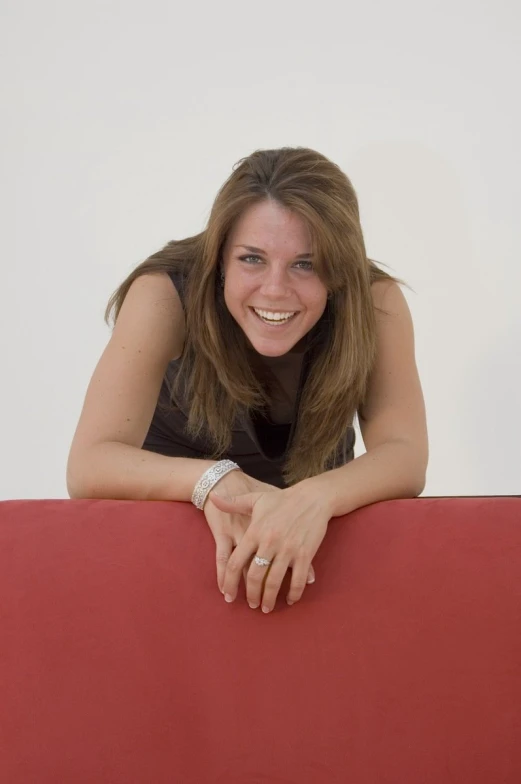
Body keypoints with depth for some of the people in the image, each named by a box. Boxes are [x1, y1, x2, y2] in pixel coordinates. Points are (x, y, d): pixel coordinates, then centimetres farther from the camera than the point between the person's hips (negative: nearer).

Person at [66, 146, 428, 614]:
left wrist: (316, 498, -49)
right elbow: (88, 465, -30)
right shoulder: (167, 295, -25)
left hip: (309, 536, 4)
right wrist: (215, 480, -46)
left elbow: (406, 457, -29)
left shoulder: (375, 304, -21)